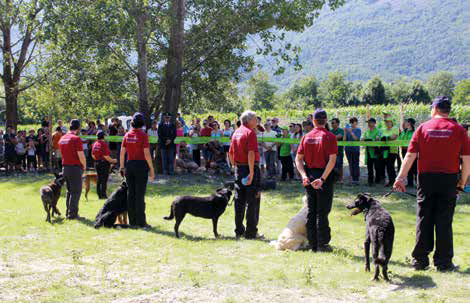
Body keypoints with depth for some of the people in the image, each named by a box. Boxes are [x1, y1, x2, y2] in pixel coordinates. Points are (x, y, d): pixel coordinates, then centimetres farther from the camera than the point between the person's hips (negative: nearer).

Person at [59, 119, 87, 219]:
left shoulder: (62, 138, 10)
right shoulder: (76, 138, -14)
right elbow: (81, 155, -17)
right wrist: (84, 165, 1)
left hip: (65, 167, 8)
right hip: (75, 167, -7)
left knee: (69, 191, 18)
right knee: (76, 191, -1)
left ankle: (68, 212, 20)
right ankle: (72, 214, -2)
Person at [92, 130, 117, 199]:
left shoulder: (94, 144, 8)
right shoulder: (104, 144, -15)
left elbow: (93, 155, 12)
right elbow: (106, 156, -18)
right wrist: (112, 161, -6)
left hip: (97, 163, 7)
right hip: (104, 163, -7)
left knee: (99, 180, 13)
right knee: (104, 180, -4)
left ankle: (99, 195, 16)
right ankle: (103, 195, -4)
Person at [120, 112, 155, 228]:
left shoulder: (127, 135, 4)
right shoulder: (143, 135, -11)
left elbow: (122, 152, 6)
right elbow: (147, 154, -14)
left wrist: (122, 167, 15)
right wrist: (151, 169, -7)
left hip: (129, 165, 5)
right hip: (141, 165, -5)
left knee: (130, 193, 10)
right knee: (140, 194, -1)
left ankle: (132, 222, 14)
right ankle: (141, 222, 2)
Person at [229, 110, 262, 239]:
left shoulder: (236, 132, 13)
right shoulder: (250, 132, -12)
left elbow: (230, 153, 15)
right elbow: (251, 153, -21)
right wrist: (251, 172, -22)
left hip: (239, 168, 8)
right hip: (250, 168, -8)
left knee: (239, 201, 12)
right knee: (253, 201, -1)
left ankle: (239, 230, 16)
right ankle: (251, 232, 0)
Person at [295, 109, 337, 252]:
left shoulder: (306, 137, 6)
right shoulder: (329, 137, -7)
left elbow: (298, 158, 1)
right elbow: (332, 160, -17)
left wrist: (304, 175, -6)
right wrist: (322, 179, -19)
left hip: (309, 177, 4)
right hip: (324, 176, -4)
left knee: (311, 211, 11)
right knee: (322, 212, 1)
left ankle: (312, 244, 16)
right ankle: (322, 244, 5)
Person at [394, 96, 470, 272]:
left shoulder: (423, 128, 0)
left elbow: (410, 155, -4)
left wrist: (401, 177, -1)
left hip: (426, 178, 1)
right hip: (449, 179, -1)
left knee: (424, 220, 8)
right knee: (444, 221, 5)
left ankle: (420, 260, 12)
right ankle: (443, 262, 8)